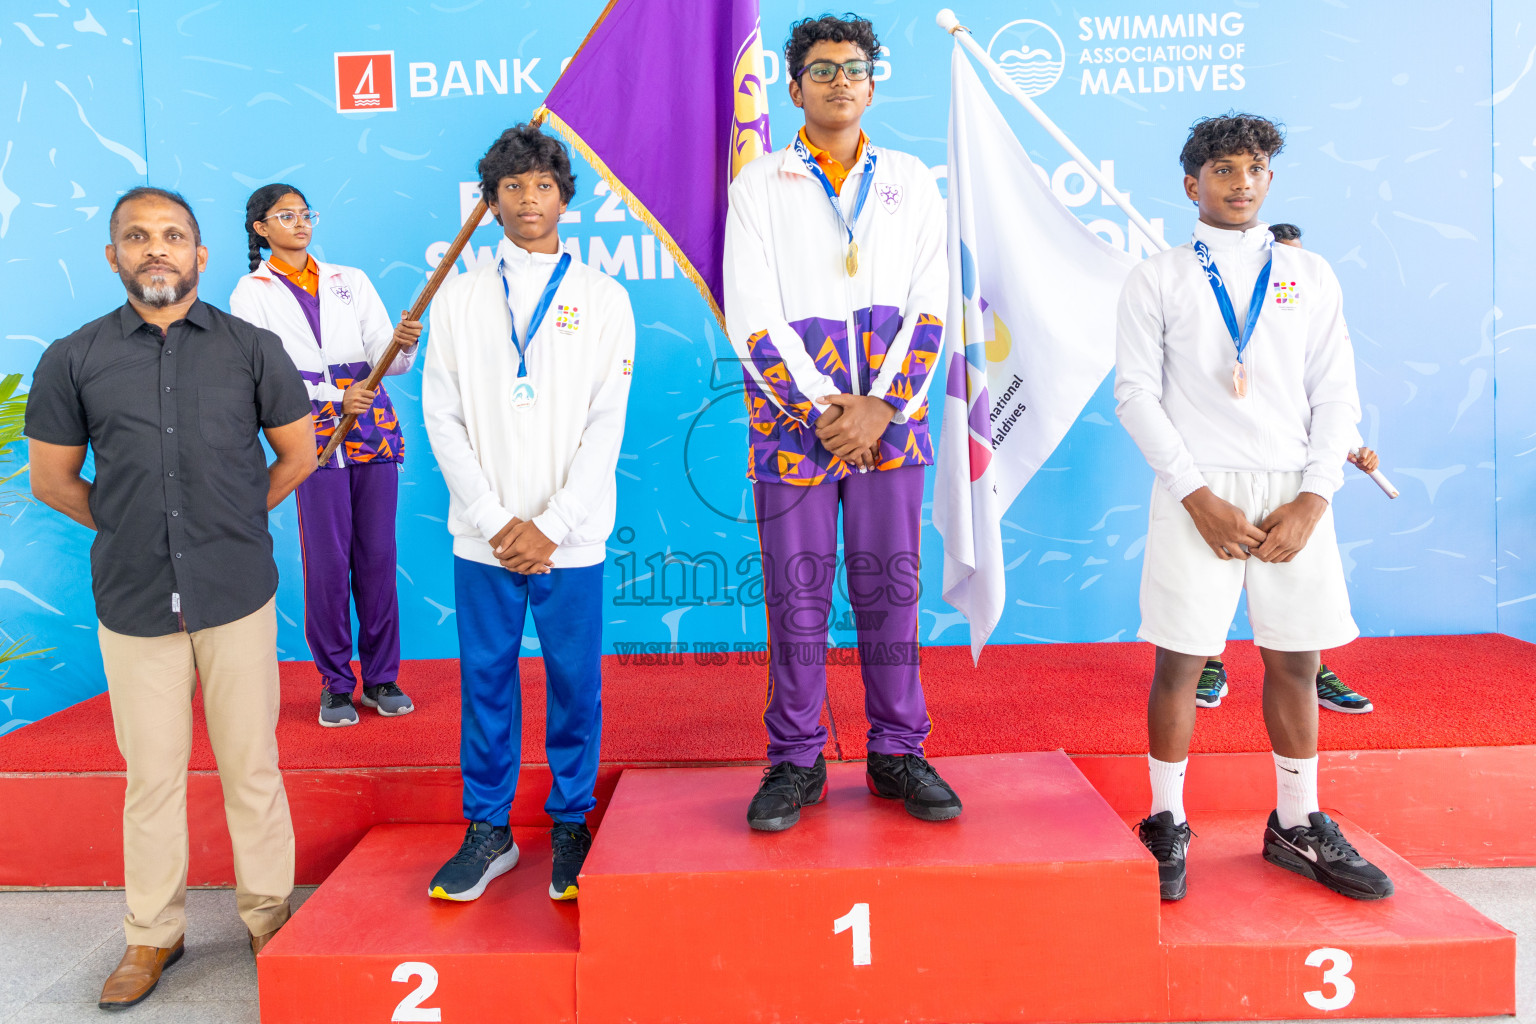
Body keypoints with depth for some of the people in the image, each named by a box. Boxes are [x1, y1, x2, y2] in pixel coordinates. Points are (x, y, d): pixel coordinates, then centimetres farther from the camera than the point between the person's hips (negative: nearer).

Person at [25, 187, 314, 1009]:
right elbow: (51, 478, 11)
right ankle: (152, 935, 28)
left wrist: (232, 524, 10)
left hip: (237, 594, -1)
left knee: (250, 765, 7)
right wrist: (128, 528, 7)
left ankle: (267, 917, 25)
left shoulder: (253, 348, 2)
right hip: (133, 600, 1)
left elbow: (297, 452, 10)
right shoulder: (72, 360, 3)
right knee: (152, 774, 11)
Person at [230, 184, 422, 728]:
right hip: (313, 437, -2)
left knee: (378, 556, 3)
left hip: (374, 429, 3)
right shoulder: (252, 293, 9)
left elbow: (384, 358, 6)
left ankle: (382, 677, 14)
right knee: (327, 561, -4)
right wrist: (333, 399, -16)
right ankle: (336, 684, 9)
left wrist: (403, 343, -17)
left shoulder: (350, 281, 16)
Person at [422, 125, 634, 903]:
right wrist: (494, 521, -7)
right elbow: (443, 417, 3)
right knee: (485, 680, 7)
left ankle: (571, 827, 21)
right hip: (482, 535, 1)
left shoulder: (603, 297, 5)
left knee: (574, 682, 5)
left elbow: (606, 423, -2)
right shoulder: (459, 296, 8)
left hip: (570, 537, -1)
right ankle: (487, 830, 21)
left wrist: (552, 525, -10)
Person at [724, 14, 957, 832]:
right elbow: (751, 319, -3)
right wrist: (825, 411, -10)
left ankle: (897, 752, 17)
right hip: (793, 419, -1)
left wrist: (880, 409, -8)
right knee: (796, 594, 2)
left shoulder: (909, 180, 12)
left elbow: (928, 309, 5)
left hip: (891, 421, 2)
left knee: (890, 587, 5)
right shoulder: (759, 184, 6)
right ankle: (795, 761, 14)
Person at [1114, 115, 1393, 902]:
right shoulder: (1157, 277, 6)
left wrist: (1314, 498, -4)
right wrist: (1198, 496, -11)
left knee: (1295, 662, 8)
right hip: (1199, 491, -3)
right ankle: (1166, 826, 14)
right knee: (1180, 660, -1)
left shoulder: (1309, 275, 14)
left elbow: (1336, 395, 9)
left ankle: (1297, 827, 24)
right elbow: (1135, 393, -2)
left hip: (1292, 496, 3)